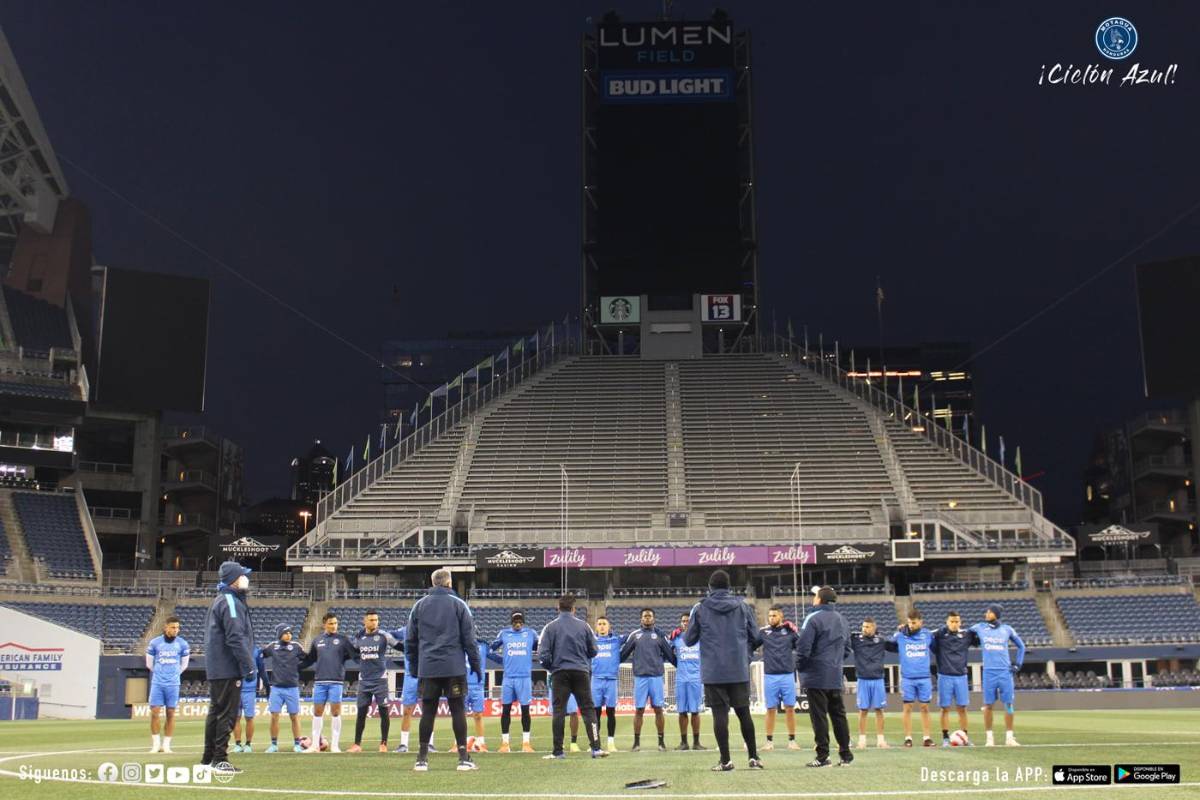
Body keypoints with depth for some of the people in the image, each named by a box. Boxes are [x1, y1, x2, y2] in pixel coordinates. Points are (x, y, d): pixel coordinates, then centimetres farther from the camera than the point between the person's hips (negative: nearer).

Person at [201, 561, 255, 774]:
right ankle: (220, 759, -5)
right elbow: (236, 638, -21)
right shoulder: (230, 602, -14)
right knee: (227, 713, -7)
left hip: (216, 669, 10)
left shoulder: (220, 601, 19)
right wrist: (249, 666, -17)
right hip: (228, 669, -10)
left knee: (216, 712, 15)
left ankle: (208, 759, 21)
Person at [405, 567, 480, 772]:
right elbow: (469, 638, -1)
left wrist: (414, 666, 18)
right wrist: (476, 665, 6)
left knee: (427, 712, 6)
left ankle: (422, 759, 6)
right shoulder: (458, 604, 1)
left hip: (427, 669, 2)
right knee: (458, 711, 1)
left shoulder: (419, 605, 9)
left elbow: (410, 640, 10)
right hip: (454, 668, -2)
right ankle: (463, 758, 1)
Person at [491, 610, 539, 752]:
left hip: (525, 677, -1)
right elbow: (492, 648, 14)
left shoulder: (531, 634, 7)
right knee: (505, 709, 3)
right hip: (508, 677, 1)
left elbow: (540, 648, 15)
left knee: (525, 709, 1)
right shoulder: (504, 634, 8)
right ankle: (504, 742, 10)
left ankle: (526, 742, 9)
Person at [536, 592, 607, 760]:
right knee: (588, 709, 4)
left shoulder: (550, 627, -2)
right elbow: (593, 651, 9)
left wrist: (550, 667, 13)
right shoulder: (583, 626, 3)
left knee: (558, 711, 4)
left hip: (560, 673, -1)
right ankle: (596, 748, -3)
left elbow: (543, 654, -5)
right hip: (581, 671, 1)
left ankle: (558, 751, 2)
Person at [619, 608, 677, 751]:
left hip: (656, 676, 0)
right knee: (639, 710, 2)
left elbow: (670, 655, 10)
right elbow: (623, 654, 10)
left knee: (658, 709, 1)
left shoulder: (660, 635, 7)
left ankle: (661, 741, 10)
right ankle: (636, 742, 9)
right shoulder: (634, 635, 7)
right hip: (640, 676, 0)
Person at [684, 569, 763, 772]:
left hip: (713, 671, -2)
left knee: (720, 714, 0)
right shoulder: (743, 607, 3)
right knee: (744, 712, 11)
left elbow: (689, 640, 3)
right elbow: (756, 638, 5)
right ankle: (754, 757, 14)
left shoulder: (700, 608, -1)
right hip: (739, 670, 2)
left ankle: (725, 760, 0)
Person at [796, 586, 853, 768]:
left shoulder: (813, 618, -12)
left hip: (816, 677, -6)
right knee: (838, 715, 12)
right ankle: (845, 755, 13)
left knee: (819, 716, -2)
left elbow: (803, 647, -16)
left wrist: (800, 666, -1)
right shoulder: (841, 620, 12)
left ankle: (822, 756, -1)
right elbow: (847, 648, 17)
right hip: (836, 677, 6)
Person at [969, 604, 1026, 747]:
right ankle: (990, 737, 8)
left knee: (1008, 704, -1)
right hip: (989, 672, 0)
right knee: (988, 705, 0)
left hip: (1005, 671, 0)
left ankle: (1009, 737, 7)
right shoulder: (979, 628, 6)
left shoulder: (1007, 629, 6)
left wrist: (1018, 664, 11)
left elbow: (1021, 646, 17)